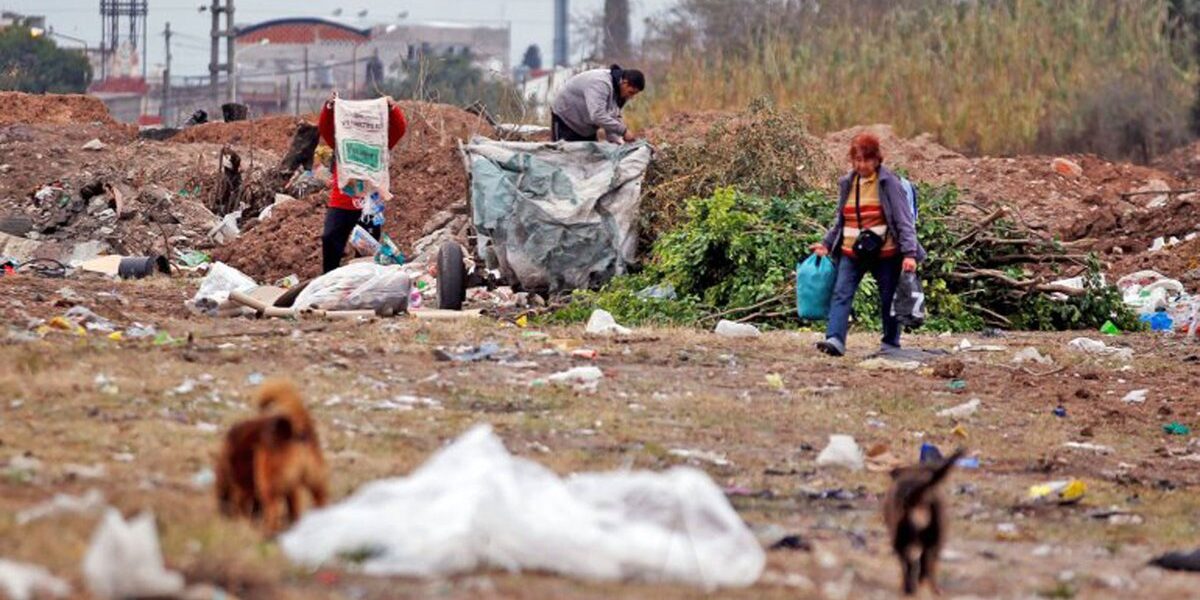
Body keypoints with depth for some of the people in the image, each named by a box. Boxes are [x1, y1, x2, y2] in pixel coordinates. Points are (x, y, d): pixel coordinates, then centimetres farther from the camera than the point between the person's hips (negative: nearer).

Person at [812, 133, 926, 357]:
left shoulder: (888, 183, -8)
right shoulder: (847, 184, 8)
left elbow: (904, 219, -11)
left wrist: (909, 253, -20)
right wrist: (826, 244, 9)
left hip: (884, 254, -4)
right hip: (851, 253, 4)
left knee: (889, 300, 8)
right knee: (841, 294, -14)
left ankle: (891, 344, 23)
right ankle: (835, 340, -25)